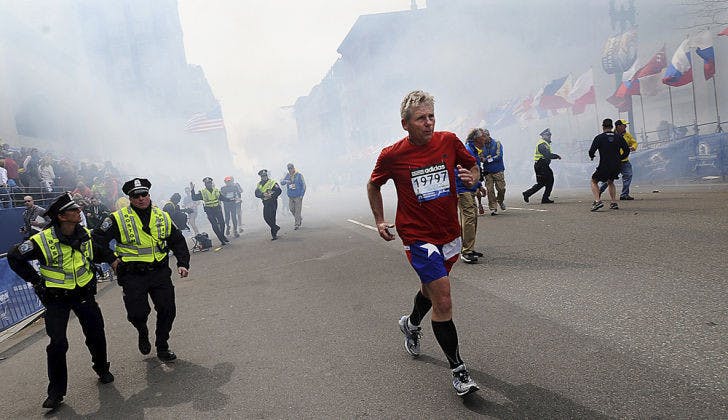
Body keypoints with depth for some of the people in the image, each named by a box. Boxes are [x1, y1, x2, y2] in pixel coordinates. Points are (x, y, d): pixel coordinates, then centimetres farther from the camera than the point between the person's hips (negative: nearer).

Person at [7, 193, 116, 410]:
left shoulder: (86, 236, -2)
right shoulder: (43, 240, -18)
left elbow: (98, 253, 20)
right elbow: (14, 257, -5)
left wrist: (112, 258, 5)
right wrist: (36, 280, -7)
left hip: (83, 294, 4)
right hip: (56, 298, -3)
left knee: (96, 335, 7)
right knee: (58, 344, -2)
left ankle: (102, 369, 33)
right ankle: (56, 391, 12)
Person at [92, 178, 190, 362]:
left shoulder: (163, 217, 6)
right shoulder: (118, 219, -5)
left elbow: (178, 241, 14)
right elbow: (97, 239, 0)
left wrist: (183, 263, 4)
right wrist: (110, 260, -3)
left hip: (160, 272, 3)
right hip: (133, 276, -3)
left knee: (167, 310, 2)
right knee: (137, 314, -4)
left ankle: (162, 347, 23)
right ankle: (143, 333, 33)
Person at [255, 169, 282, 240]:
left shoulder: (272, 182, -4)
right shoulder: (259, 184, 11)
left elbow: (279, 191, -15)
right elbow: (257, 194, -3)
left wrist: (272, 196, -22)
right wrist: (263, 194, -21)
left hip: (272, 202, -5)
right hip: (265, 203, 5)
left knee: (272, 218, -8)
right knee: (266, 217, 3)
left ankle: (273, 234, 0)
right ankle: (276, 227, 26)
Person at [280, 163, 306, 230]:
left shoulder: (299, 175, -7)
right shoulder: (287, 175, 6)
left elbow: (303, 185, -5)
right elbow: (282, 182, 0)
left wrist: (301, 195, -10)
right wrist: (285, 181, -24)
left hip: (298, 196, -5)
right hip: (290, 196, 5)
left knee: (297, 210, -5)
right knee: (291, 209, 8)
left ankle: (297, 224, 1)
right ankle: (299, 219, 32)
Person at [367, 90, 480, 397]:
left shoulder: (449, 141, -4)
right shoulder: (391, 155, -11)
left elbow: (473, 166, 12)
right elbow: (373, 185, 8)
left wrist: (472, 177, -11)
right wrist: (379, 221, 5)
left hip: (450, 233, 5)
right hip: (418, 236, -5)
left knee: (431, 289, 24)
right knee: (443, 303, -11)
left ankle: (411, 324, 55)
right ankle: (457, 369, 5)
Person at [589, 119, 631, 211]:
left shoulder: (599, 138, -6)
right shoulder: (619, 137, 5)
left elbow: (591, 151, -11)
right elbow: (627, 150, 5)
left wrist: (592, 157, 11)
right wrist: (619, 158, 20)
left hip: (604, 166, -5)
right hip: (617, 166, 5)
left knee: (594, 181, 12)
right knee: (610, 182, 27)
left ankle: (598, 201, -8)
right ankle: (614, 203, 17)